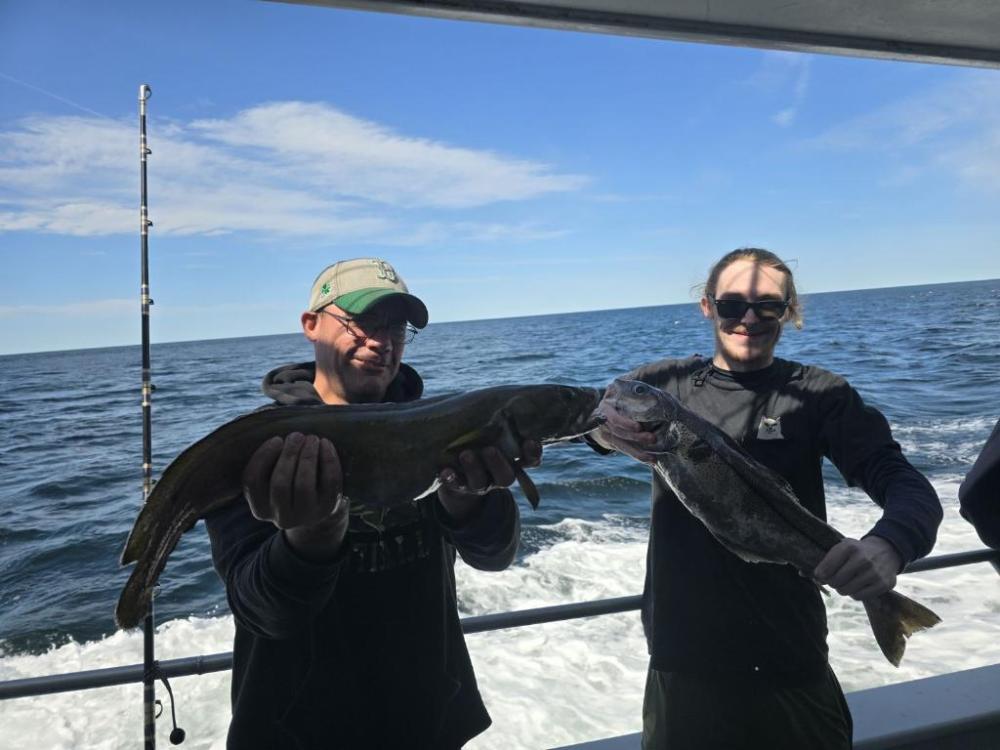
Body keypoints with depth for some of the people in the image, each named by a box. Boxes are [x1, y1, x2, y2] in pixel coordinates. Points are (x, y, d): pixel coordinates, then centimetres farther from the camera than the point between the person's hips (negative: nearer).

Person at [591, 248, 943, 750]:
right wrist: (605, 425, -37)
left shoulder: (818, 394, -3)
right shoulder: (664, 384, 0)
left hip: (789, 662, 0)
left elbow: (910, 487, -12)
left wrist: (889, 545, -34)